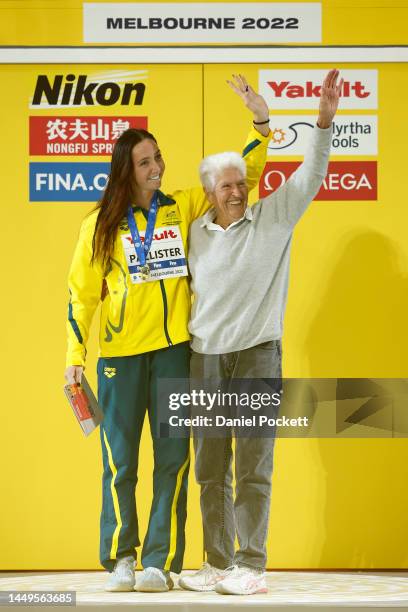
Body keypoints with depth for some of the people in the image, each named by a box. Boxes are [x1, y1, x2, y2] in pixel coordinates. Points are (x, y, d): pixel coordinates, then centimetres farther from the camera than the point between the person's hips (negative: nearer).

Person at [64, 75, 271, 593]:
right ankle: (120, 559, 11)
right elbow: (82, 293, 5)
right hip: (119, 354, -1)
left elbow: (241, 180, 11)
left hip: (173, 350, 1)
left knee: (172, 459, 0)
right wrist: (74, 356, 0)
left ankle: (159, 561, 5)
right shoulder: (99, 225, 3)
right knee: (120, 462, 2)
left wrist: (261, 124, 0)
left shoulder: (181, 209, 7)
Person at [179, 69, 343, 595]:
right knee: (211, 469, 7)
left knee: (253, 467, -4)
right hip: (206, 355, 3)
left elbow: (310, 176, -9)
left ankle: (251, 567, 0)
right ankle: (218, 564, 14)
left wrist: (324, 121, -21)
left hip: (258, 353, -3)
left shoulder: (273, 217, 1)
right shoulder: (195, 233, 9)